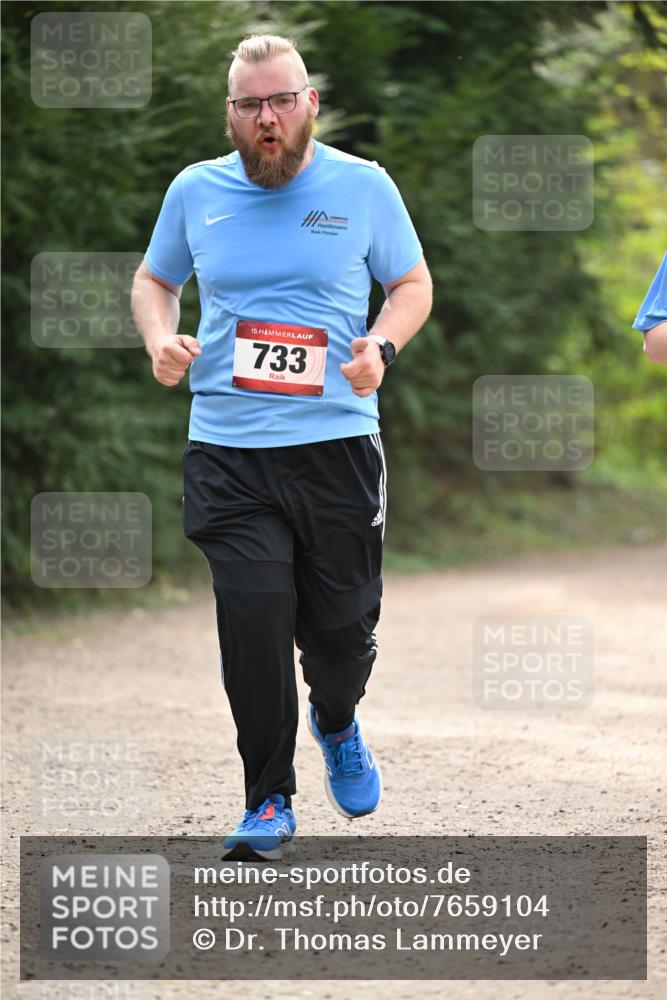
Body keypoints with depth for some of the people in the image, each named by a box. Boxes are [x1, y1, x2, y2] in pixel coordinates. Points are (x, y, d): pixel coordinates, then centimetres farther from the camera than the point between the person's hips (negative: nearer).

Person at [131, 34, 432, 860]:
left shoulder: (362, 187, 3)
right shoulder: (195, 190, 7)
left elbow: (411, 283, 12)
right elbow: (154, 279, 22)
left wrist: (381, 344, -8)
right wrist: (160, 339, 0)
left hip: (338, 442, 0)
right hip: (227, 448, 0)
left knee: (342, 623, 3)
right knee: (253, 619, -11)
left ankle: (337, 725, 39)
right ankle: (269, 800, 4)